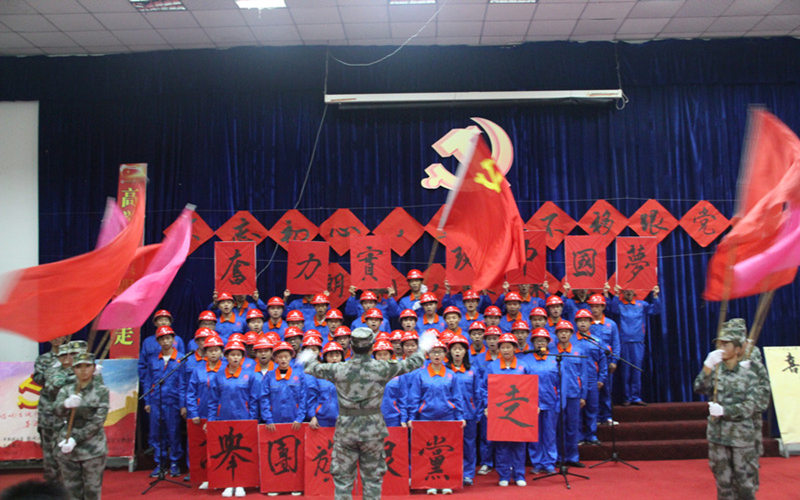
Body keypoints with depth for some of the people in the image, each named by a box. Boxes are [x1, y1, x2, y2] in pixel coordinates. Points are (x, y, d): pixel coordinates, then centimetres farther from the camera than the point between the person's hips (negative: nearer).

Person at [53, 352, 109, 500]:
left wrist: (76, 439, -16)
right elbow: (57, 410, -14)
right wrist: (66, 404, -37)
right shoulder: (66, 390, 5)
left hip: (93, 451, -2)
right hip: (67, 450, 2)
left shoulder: (102, 390, -1)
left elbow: (98, 421, -9)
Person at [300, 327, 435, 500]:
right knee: (373, 478, 13)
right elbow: (411, 363, 3)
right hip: (373, 430, 0)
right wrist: (423, 348, 23)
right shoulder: (382, 369, -11)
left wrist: (308, 360, 33)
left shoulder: (338, 369, -9)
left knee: (343, 478, 11)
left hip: (346, 430, 0)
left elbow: (314, 368, 9)